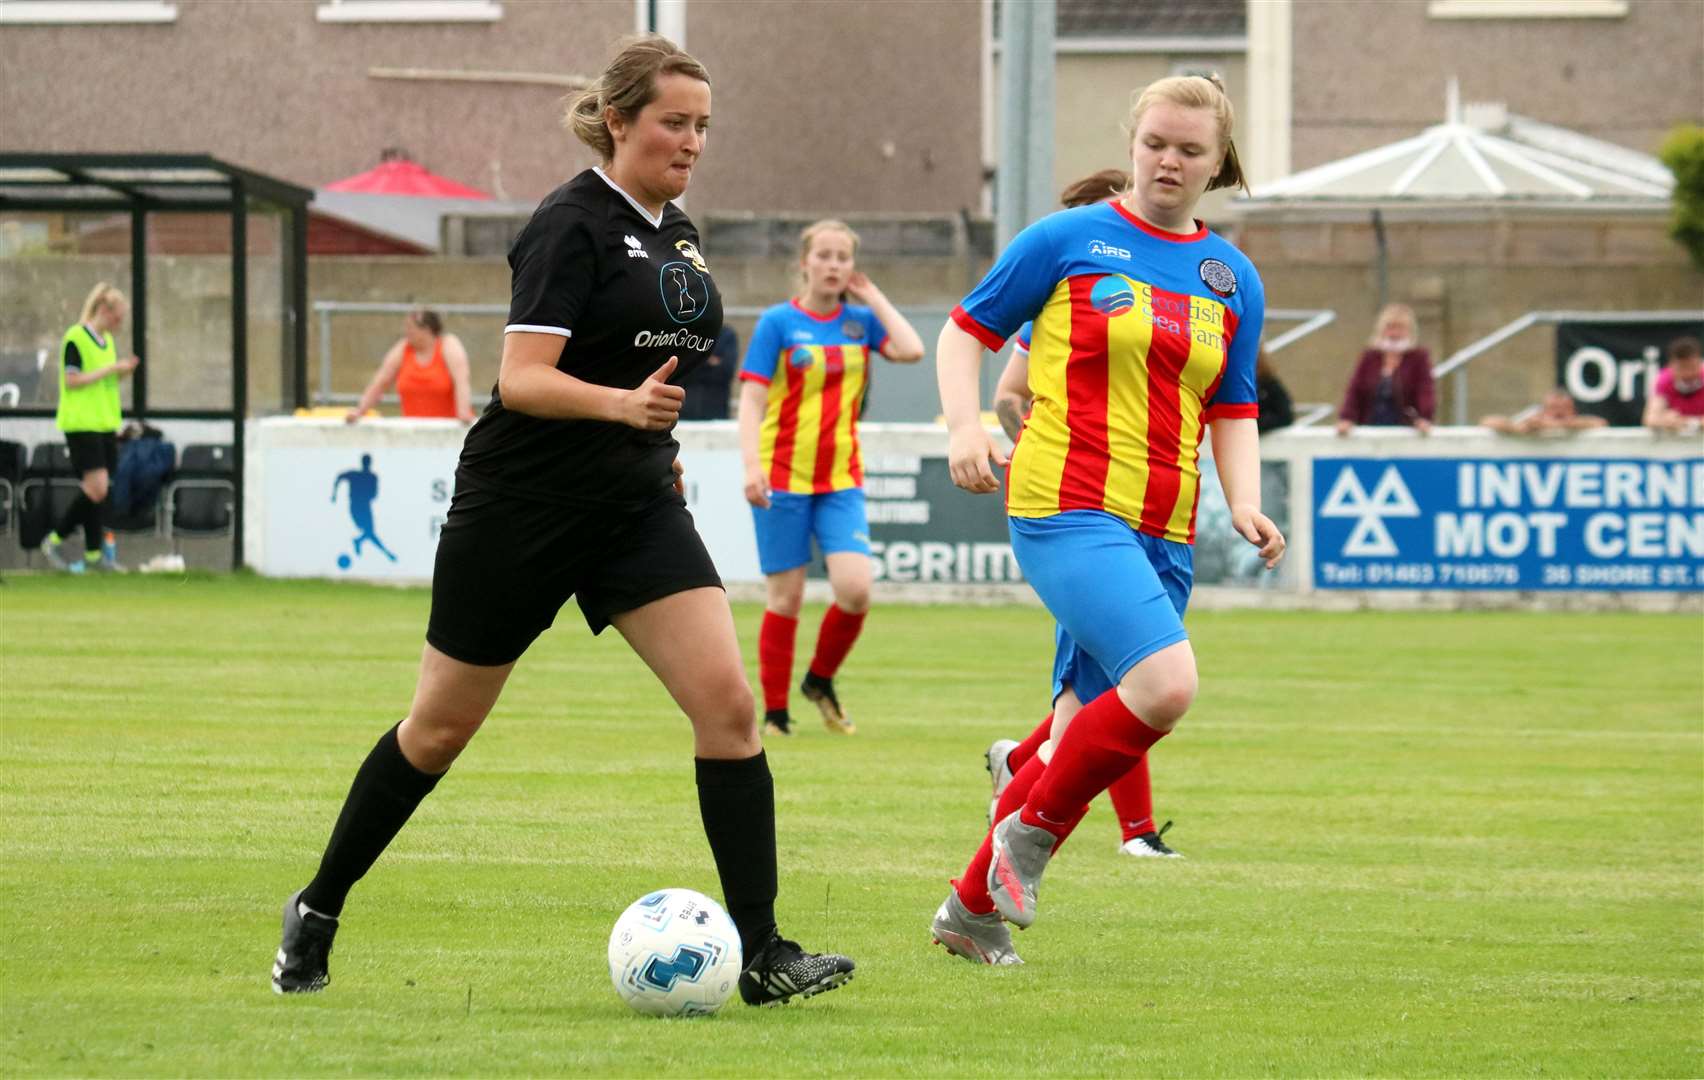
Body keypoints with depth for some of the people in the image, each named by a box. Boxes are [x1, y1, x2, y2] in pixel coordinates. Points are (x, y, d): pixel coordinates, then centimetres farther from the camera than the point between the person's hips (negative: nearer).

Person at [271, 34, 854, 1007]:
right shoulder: (573, 225, -15)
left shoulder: (676, 231, 9)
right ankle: (318, 912, 26)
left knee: (727, 700, -12)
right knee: (442, 727, 7)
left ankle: (761, 953, -12)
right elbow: (523, 378, -23)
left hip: (636, 506, 6)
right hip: (521, 511, -6)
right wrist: (623, 403, -37)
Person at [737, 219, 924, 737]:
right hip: (784, 478, -3)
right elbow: (752, 399, -7)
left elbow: (911, 350, -9)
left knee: (855, 589, -13)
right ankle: (775, 712, 12)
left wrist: (875, 298, 0)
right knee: (786, 598, -1)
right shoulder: (779, 322, -2)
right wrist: (751, 465, -19)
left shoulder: (860, 321, 8)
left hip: (841, 480, 3)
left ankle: (820, 680, 13)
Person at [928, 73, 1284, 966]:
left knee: (1087, 730, 6)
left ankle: (973, 906, 22)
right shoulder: (1068, 241, 1)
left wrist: (1243, 502, 2)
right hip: (1064, 508, -6)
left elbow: (1232, 411, 20)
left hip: (1162, 536, 6)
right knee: (1166, 682, -26)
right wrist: (964, 425, -9)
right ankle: (1031, 826, -6)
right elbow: (966, 331, 8)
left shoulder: (1233, 280, 14)